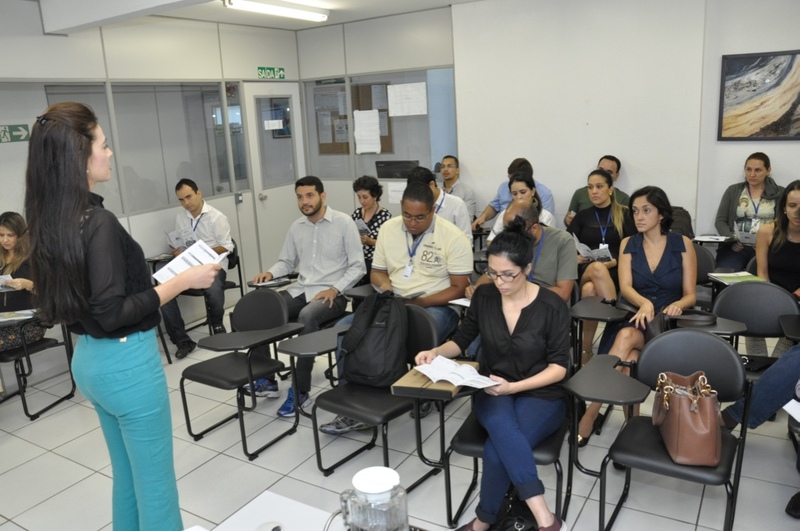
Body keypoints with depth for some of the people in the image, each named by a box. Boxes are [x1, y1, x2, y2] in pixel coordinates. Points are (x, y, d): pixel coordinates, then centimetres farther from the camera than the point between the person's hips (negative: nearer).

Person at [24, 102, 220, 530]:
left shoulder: (53, 219, 4)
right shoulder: (98, 222, -23)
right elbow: (112, 313, -24)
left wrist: (158, 279, 17)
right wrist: (181, 281, -19)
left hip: (89, 360, 9)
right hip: (125, 363, -9)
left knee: (128, 476, 25)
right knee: (155, 483, 9)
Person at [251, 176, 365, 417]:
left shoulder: (344, 222, -4)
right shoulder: (296, 227, 13)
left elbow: (357, 266, -6)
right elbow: (286, 261, 21)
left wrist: (335, 289, -18)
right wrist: (270, 273, -1)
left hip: (331, 293, -5)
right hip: (300, 289, 6)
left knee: (307, 316, -38)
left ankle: (300, 389, -26)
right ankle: (266, 377, -4)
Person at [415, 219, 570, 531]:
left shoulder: (552, 306, -12)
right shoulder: (484, 297, -3)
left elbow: (559, 367, -9)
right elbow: (462, 340, 10)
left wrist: (514, 387, -21)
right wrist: (436, 352, -11)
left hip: (540, 396, -2)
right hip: (493, 394, 2)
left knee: (498, 450, -31)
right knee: (501, 425, -35)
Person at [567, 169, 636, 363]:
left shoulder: (625, 215, 10)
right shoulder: (582, 216, 15)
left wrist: (615, 262, -17)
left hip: (615, 272, -1)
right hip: (585, 271, 1)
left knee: (590, 289, -37)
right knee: (597, 268, -38)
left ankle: (585, 350, -31)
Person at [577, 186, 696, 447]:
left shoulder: (683, 244, 3)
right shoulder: (628, 244, 7)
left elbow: (690, 295, 0)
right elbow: (625, 287, -8)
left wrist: (676, 306, -24)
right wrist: (645, 303, -29)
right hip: (635, 317, 2)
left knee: (626, 338, -34)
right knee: (629, 360, -32)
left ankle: (590, 415, -30)